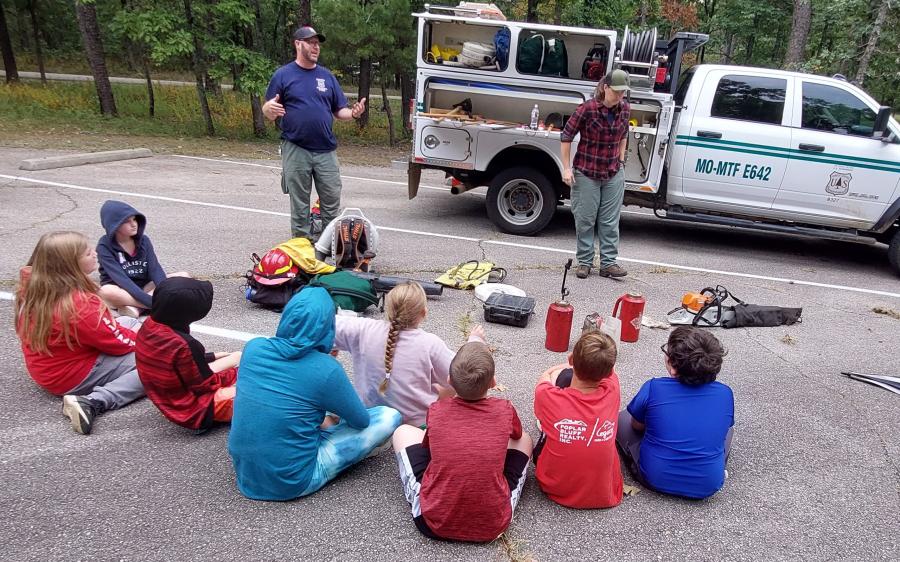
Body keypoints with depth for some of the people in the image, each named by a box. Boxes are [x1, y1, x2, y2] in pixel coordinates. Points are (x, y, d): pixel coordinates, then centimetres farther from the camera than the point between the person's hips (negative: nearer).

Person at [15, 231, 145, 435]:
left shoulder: (35, 289, -3)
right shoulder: (78, 305, -29)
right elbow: (118, 342, -18)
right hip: (73, 378, -9)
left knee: (129, 323, 19)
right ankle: (93, 403, -23)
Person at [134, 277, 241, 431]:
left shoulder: (149, 326, -5)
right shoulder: (183, 345, -32)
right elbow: (205, 385, -20)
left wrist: (219, 356, 12)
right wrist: (234, 373, -4)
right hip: (196, 409, -10)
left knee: (237, 356, 16)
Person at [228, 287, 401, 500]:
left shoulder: (253, 347, -6)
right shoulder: (326, 369, -20)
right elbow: (361, 421, -3)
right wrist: (336, 418, 19)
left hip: (244, 472, 6)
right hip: (292, 482, -6)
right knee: (390, 416, 0)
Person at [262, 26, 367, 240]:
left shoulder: (327, 76, 11)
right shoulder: (283, 75, 2)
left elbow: (339, 111, 12)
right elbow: (269, 112, 2)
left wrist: (353, 113, -9)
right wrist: (269, 109, -21)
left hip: (326, 150, 3)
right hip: (295, 150, -3)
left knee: (332, 202, 5)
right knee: (299, 205, 7)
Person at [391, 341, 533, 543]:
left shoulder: (435, 411, -5)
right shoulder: (505, 410, -5)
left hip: (433, 522, 0)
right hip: (493, 525, 1)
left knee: (403, 432, 18)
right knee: (523, 439, 20)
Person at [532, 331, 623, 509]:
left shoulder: (548, 397, -27)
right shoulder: (612, 391, -24)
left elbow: (545, 376, 2)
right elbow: (604, 367, 4)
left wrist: (576, 364, 16)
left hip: (556, 489, -1)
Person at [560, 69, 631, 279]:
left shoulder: (624, 108, 1)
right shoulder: (587, 108, -15)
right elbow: (566, 136, -8)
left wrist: (621, 161, 13)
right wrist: (567, 168, -10)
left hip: (614, 174, 4)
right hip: (586, 173, -4)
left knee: (610, 221, 4)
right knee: (585, 219, 4)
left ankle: (608, 263, 11)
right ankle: (584, 262, 16)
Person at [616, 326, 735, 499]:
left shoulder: (653, 388, -18)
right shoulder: (725, 394, -11)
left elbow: (637, 426, 0)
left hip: (656, 478, -2)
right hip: (708, 487, 2)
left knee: (623, 417, 19)